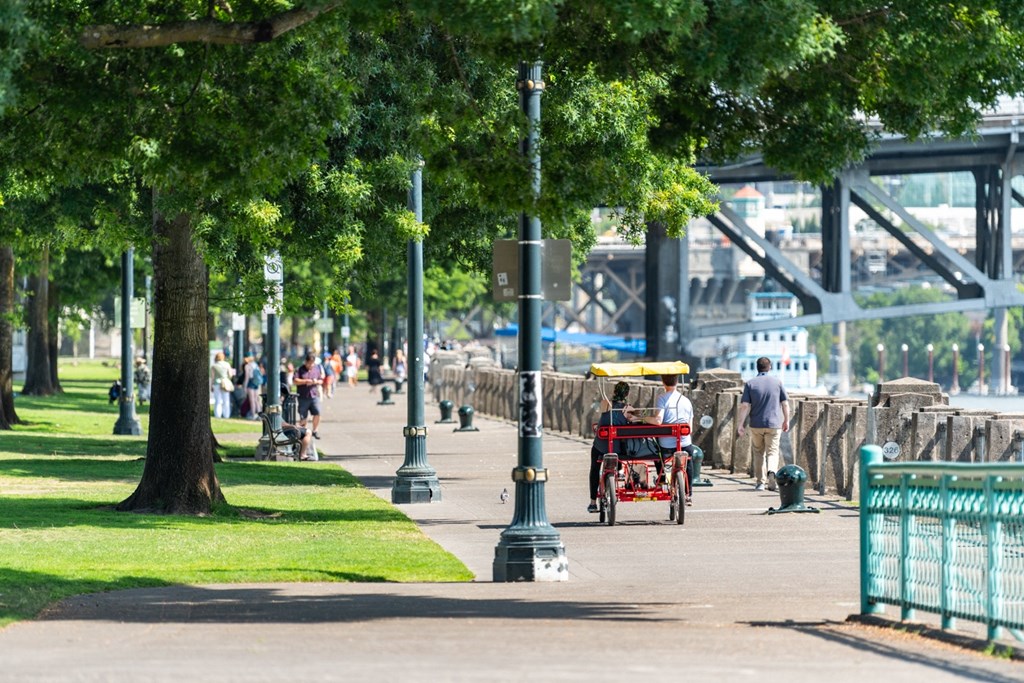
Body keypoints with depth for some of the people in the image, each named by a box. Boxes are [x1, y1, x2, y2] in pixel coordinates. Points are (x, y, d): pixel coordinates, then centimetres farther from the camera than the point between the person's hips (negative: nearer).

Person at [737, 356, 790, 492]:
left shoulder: (750, 384, -2)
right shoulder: (777, 382, 1)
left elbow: (745, 406, -7)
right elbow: (785, 404, 3)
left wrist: (740, 424, -3)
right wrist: (786, 420, 14)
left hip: (756, 424, 0)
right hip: (774, 424, 0)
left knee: (758, 453, 14)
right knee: (772, 451, 3)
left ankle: (761, 482, 16)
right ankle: (772, 471, -26)